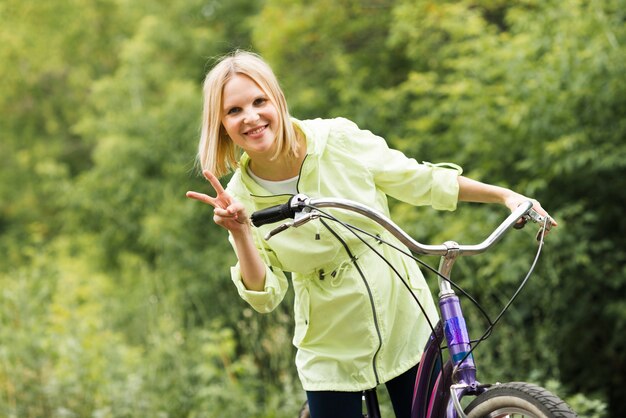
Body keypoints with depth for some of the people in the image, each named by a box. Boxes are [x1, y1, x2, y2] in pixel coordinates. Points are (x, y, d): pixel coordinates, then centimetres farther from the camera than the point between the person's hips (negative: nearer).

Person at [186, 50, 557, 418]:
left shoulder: (338, 139, -14)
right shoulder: (241, 197, -11)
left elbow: (421, 181, -2)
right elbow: (265, 295, -13)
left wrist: (504, 195, -3)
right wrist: (240, 232, -28)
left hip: (406, 322, 0)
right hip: (333, 349, 0)